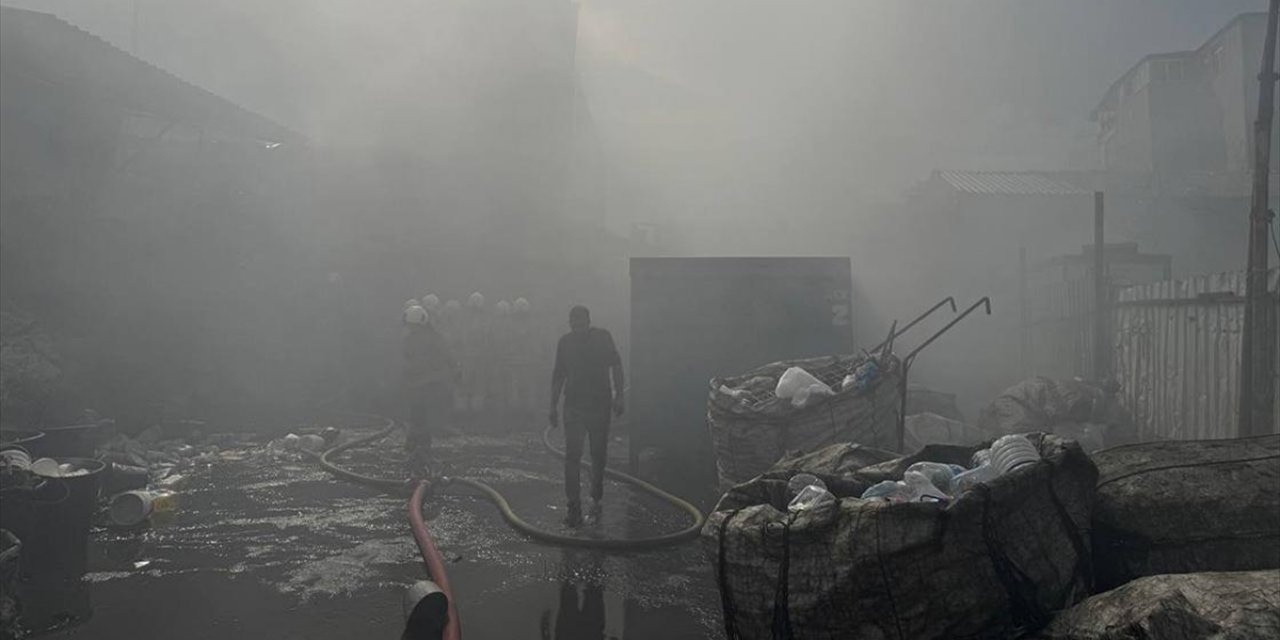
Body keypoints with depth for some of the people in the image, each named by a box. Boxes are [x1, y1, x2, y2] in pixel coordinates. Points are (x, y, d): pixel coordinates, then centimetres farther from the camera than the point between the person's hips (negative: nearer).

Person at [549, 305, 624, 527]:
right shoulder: (565, 342, 5)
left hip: (600, 405, 0)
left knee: (598, 456, 9)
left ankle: (596, 501, 25)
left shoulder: (602, 337, 0)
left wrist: (618, 396, -9)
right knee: (572, 455, -9)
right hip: (573, 406, 1)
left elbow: (615, 366, 1)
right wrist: (553, 406, 11)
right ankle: (574, 506, -6)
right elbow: (558, 375, 12)